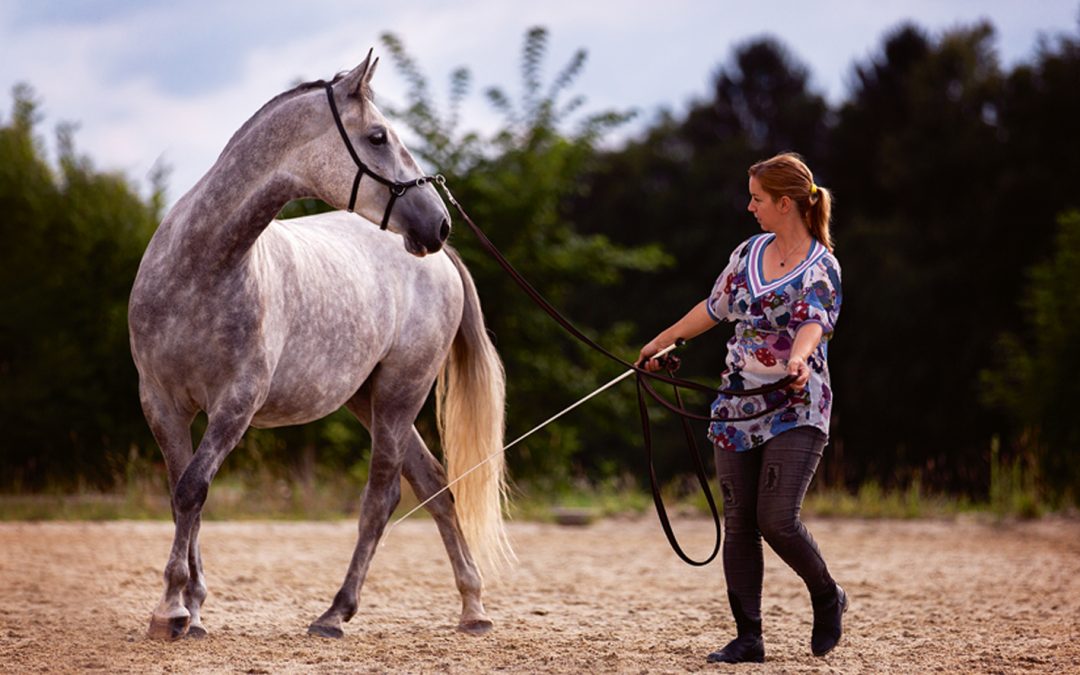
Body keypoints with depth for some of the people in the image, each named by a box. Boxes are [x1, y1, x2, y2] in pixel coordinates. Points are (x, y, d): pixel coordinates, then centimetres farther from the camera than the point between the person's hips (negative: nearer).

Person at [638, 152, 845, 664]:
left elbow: (813, 321, -26)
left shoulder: (821, 267, -8)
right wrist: (663, 341, 31)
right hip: (736, 408, 6)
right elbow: (715, 307, 23)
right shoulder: (750, 253, 10)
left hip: (795, 410, -6)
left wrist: (799, 358, -47)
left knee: (777, 520, -15)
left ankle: (827, 598, 13)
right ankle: (748, 638, 6)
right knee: (738, 524, 1)